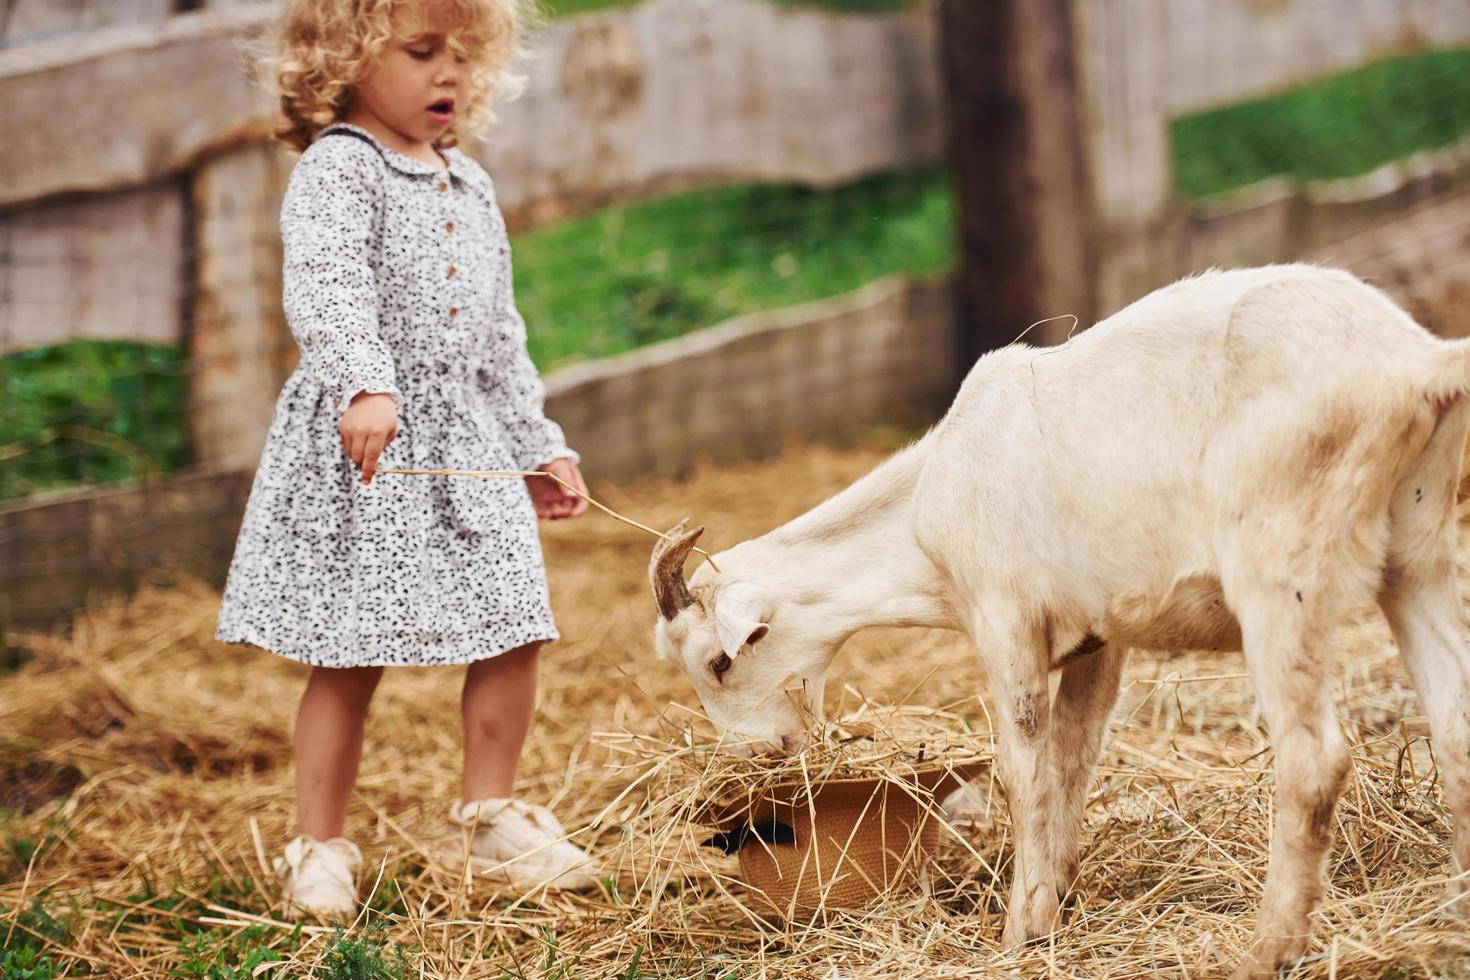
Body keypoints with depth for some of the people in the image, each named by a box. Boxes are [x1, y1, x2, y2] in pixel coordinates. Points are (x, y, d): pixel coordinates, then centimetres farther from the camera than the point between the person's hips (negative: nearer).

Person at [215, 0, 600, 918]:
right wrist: (365, 386, -42)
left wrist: (540, 446, 20)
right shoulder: (337, 170, -9)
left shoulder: (471, 189, 16)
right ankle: (320, 851, 12)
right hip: (360, 450, -7)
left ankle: (488, 821, 21)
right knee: (351, 658, -2)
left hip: (470, 444, 7)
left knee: (517, 632, 4)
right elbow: (326, 292, -26)